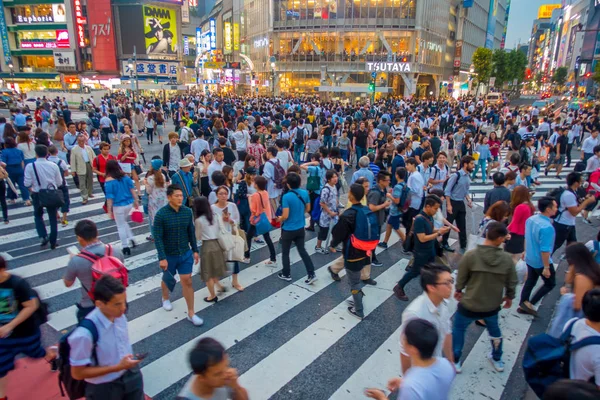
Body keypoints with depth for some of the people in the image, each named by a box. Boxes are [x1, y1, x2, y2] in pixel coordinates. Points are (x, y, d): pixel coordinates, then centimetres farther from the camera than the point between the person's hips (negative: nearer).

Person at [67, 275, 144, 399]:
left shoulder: (119, 315, -16)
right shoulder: (85, 334, -32)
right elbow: (78, 373, -20)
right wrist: (117, 367, -24)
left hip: (131, 375, 5)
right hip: (104, 388, -4)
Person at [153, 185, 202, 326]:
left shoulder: (187, 211, -7)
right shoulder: (161, 214, -19)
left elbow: (191, 232, 3)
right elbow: (157, 238, -18)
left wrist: (195, 250, 5)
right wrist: (162, 258, -21)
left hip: (185, 253, 3)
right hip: (169, 255, -2)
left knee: (187, 281, 4)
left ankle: (191, 313, 14)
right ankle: (165, 298, 52)